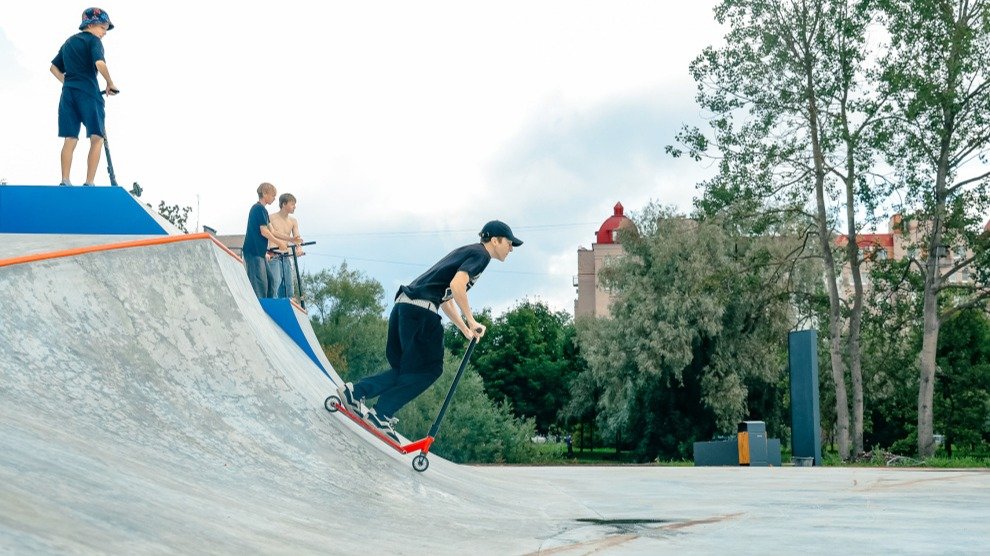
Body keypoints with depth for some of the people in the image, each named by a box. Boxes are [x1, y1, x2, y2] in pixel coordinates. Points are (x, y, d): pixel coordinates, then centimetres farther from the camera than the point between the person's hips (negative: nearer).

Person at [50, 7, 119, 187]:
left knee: (70, 139, 5)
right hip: (89, 93, -7)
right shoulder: (93, 41, -1)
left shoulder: (69, 42, 22)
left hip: (68, 93, 7)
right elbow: (99, 63, -18)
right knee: (97, 138, -6)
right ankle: (89, 183, -16)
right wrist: (110, 84, -5)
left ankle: (65, 181, -4)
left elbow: (54, 67, 25)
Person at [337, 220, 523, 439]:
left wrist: (465, 330, 25)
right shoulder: (481, 254, -1)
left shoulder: (466, 253, 29)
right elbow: (457, 285, -18)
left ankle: (355, 391, 2)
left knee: (406, 369, 14)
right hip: (420, 309, -9)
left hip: (403, 305, 9)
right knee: (430, 368, -2)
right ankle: (381, 413, -7)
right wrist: (472, 321, -10)